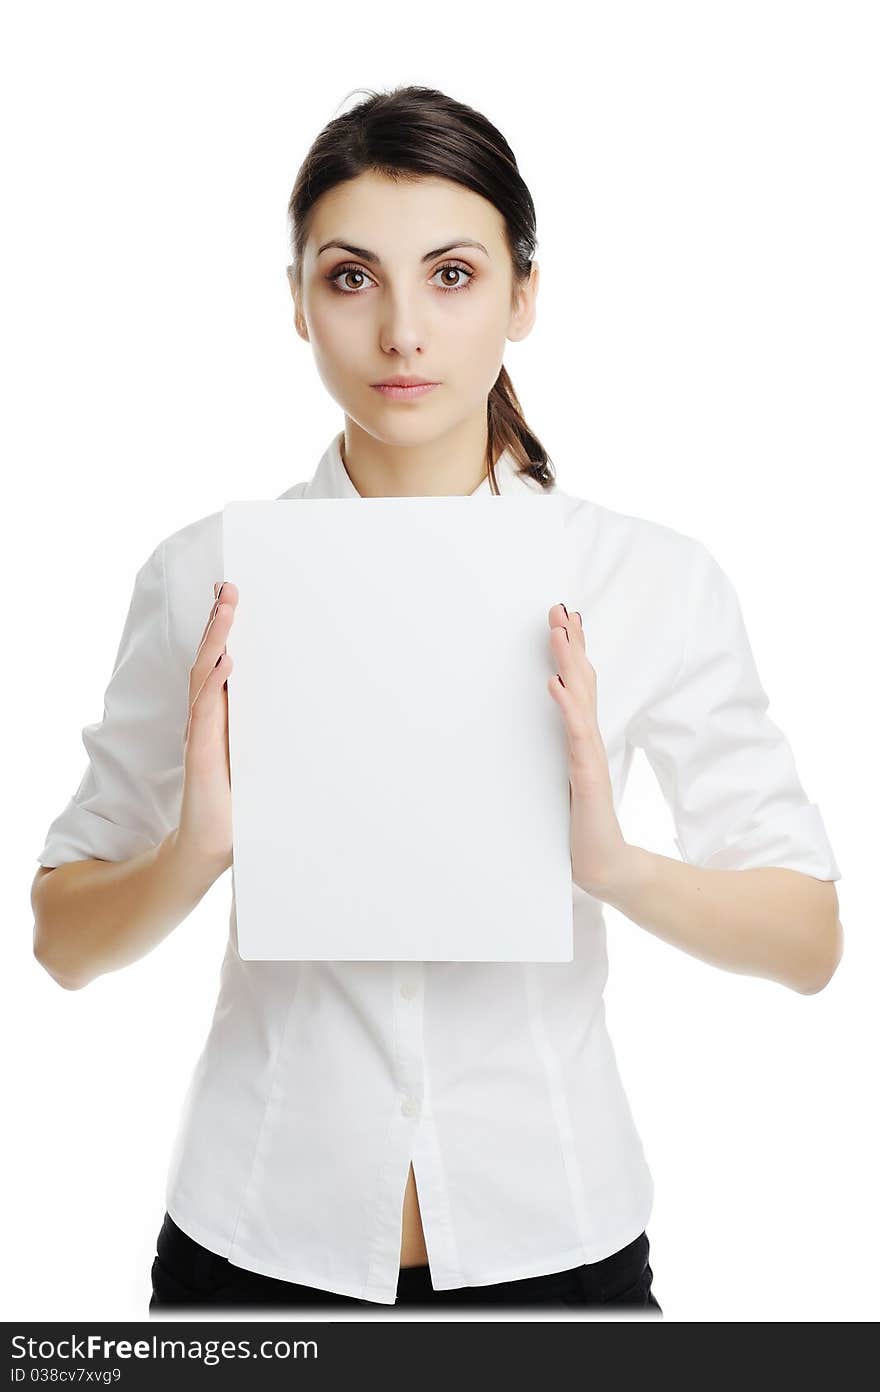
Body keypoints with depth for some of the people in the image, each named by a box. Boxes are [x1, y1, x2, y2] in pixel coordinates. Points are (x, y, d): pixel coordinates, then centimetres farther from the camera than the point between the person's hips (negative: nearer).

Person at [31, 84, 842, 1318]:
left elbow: (810, 940, -5)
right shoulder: (204, 578, -7)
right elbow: (65, 940, -2)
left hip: (550, 1239, 0)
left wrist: (613, 864, -24)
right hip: (262, 1238, 1)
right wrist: (195, 851, -22)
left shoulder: (660, 583, -9)